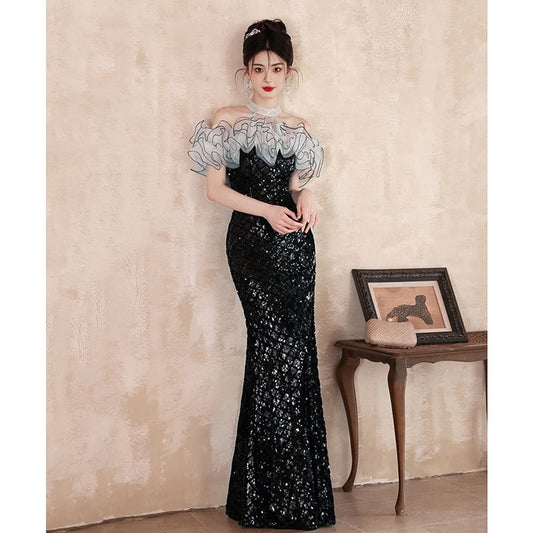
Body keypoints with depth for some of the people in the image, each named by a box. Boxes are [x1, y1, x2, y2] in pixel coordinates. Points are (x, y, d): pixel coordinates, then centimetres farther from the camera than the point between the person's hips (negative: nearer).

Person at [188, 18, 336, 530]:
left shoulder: (297, 127, 16)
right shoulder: (228, 120, 3)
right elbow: (215, 187, -2)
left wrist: (305, 196, -1)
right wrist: (267, 211, -12)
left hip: (294, 243, 5)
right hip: (251, 241, -4)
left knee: (293, 350, 1)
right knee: (280, 346, -11)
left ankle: (293, 486, 11)